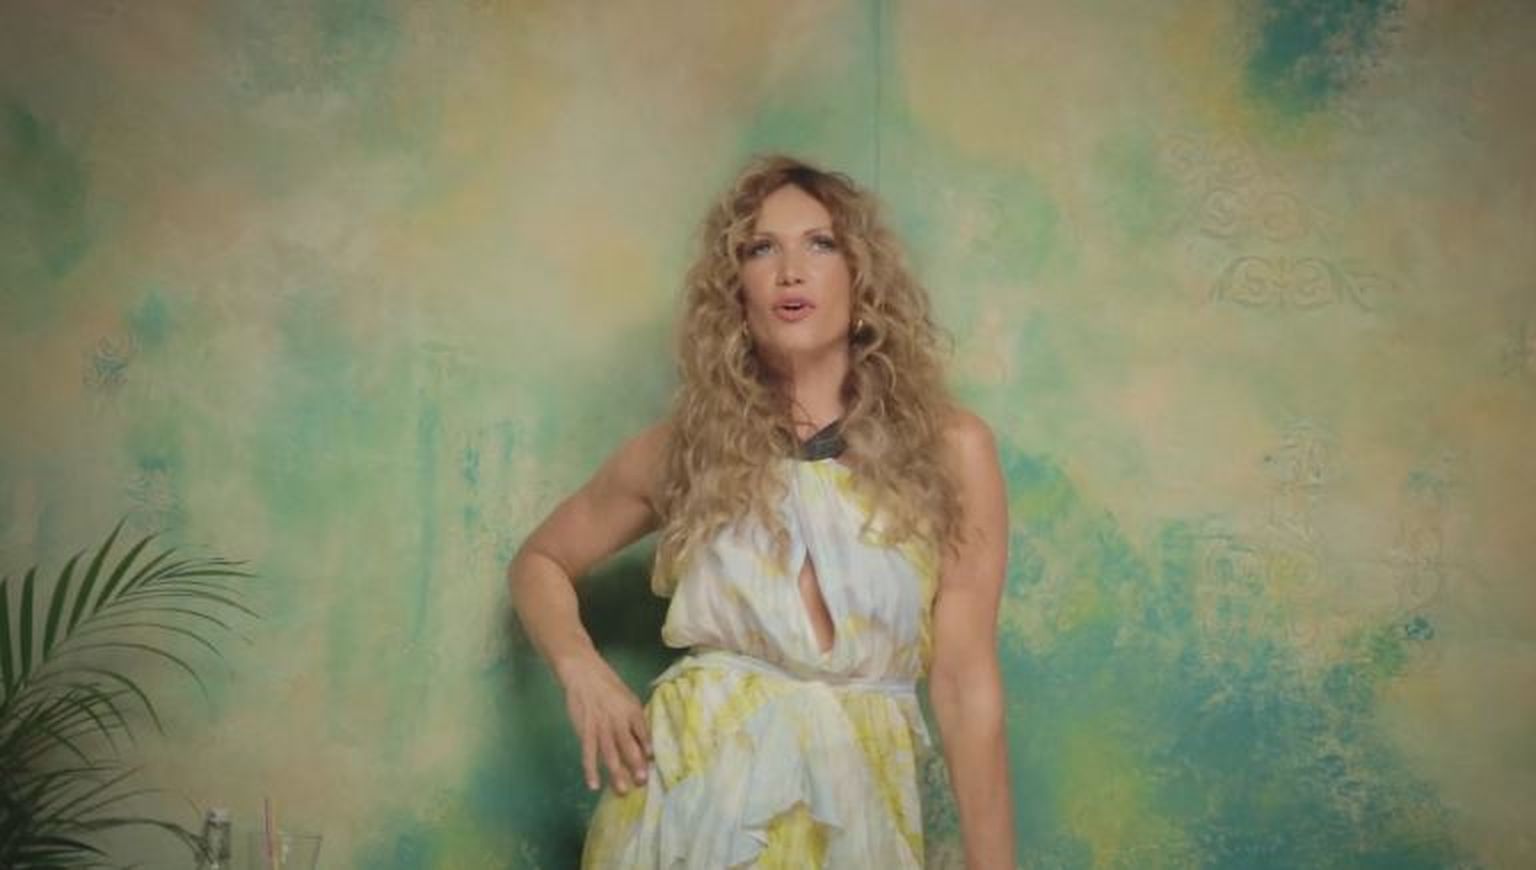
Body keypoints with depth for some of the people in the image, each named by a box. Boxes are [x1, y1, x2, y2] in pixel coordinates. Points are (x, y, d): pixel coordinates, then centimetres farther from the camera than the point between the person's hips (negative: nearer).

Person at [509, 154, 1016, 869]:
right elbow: (539, 562, 15)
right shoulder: (687, 445, 1)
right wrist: (580, 670, -5)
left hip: (852, 808, -1)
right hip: (693, 790, 1)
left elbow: (965, 680, -6)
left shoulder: (948, 448, -4)